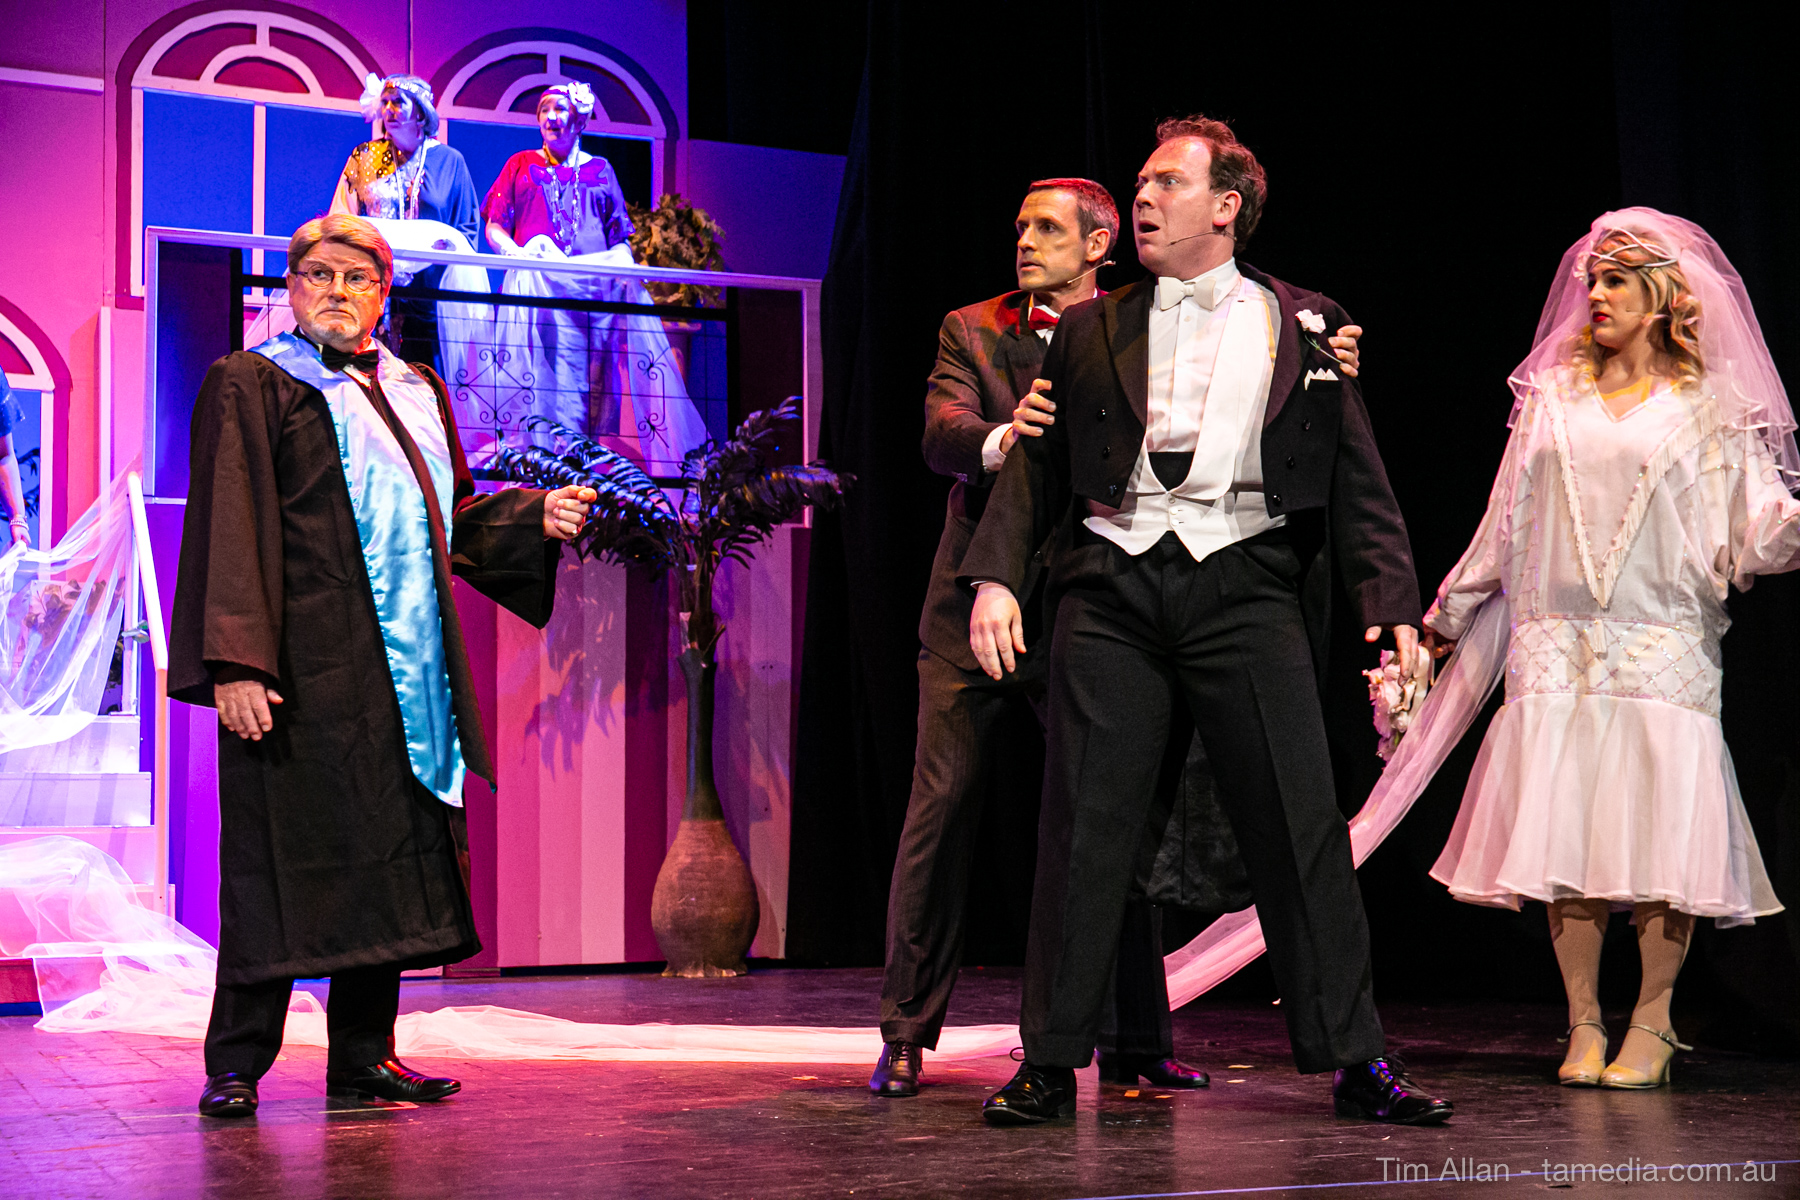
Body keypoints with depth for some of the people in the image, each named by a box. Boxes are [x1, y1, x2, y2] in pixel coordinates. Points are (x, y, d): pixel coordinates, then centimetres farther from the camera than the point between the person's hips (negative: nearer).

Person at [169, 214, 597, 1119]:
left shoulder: (415, 391, 19)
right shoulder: (252, 385, -1)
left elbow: (448, 519, 22)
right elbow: (228, 530, -10)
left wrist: (535, 518, 5)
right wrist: (232, 661, -19)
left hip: (403, 667, 7)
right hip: (302, 665, -6)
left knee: (390, 859, 8)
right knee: (282, 860, -5)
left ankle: (362, 1055, 17)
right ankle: (235, 1064, 5)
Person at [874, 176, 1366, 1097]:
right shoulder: (972, 330, 6)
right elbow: (940, 433, -10)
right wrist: (1002, 438, -32)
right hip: (976, 608, 0)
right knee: (940, 820, 2)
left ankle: (1134, 1042, 12)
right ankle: (906, 1037, 12)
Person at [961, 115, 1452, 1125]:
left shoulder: (1304, 326, 14)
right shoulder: (1090, 330, 17)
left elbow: (1358, 481, 10)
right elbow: (1034, 465, 13)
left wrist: (1393, 606, -1)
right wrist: (996, 575, -3)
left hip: (1245, 585, -1)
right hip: (1112, 588, 1)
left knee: (1302, 825, -3)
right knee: (1086, 826, -1)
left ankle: (1355, 1059, 6)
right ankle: (1053, 1062, 8)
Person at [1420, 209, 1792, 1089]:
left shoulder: (1709, 408, 7)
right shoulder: (1552, 396, 14)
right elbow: (1507, 520, 20)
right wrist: (1451, 612, 22)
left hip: (1661, 646, -2)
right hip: (1558, 646, 2)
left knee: (1661, 835, -7)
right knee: (1563, 833, -3)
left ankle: (1650, 1027, 5)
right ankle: (1583, 1025, 7)